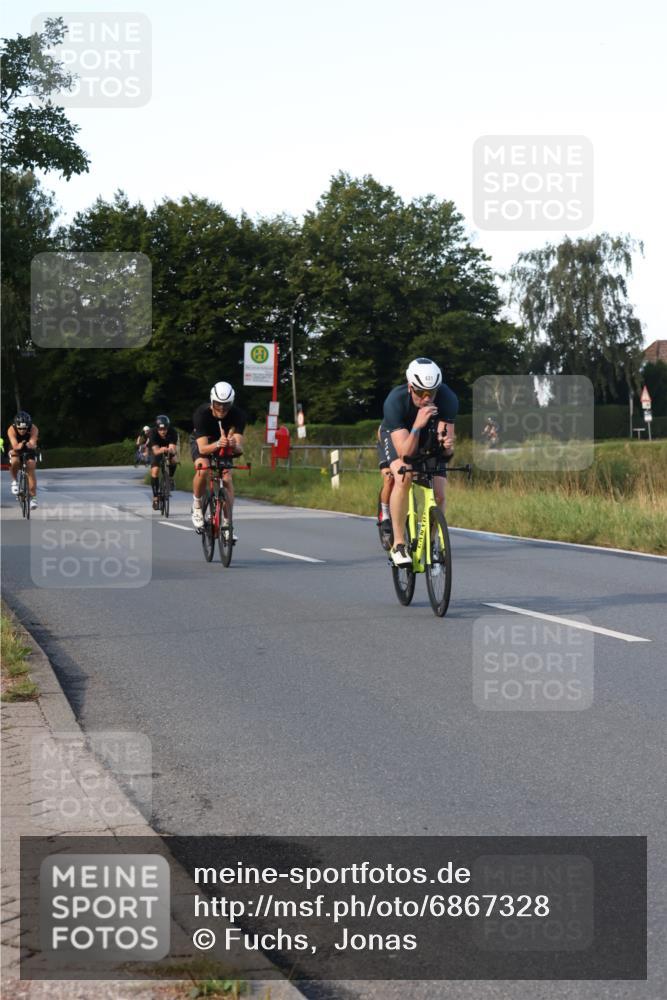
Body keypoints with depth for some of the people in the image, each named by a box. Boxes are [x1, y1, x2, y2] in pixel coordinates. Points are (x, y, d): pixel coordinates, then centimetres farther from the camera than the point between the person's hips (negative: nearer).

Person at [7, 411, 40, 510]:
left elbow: (33, 443, -45)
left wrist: (31, 445, -69)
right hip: (16, 449, -1)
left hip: (29, 450, 1)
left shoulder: (33, 429, -32)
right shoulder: (11, 430, -32)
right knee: (15, 462, -31)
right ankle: (14, 481, -3)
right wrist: (18, 446, -66)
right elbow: (14, 445, -43)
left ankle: (33, 497, -7)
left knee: (31, 468, -16)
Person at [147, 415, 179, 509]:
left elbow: (173, 449, -40)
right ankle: (155, 498, -9)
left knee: (173, 460, -29)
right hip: (156, 449, -1)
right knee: (155, 471, -18)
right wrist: (161, 450, -64)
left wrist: (170, 450, -64)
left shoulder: (172, 432, -32)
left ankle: (170, 478, 1)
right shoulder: (152, 433, -33)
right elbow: (156, 451, -41)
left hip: (169, 448, 1)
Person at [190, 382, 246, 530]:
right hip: (201, 441, -2)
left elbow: (239, 448, -37)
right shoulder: (201, 413, -35)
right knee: (203, 470, -30)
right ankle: (197, 507, -7)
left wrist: (233, 445, -61)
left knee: (227, 479, -16)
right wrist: (217, 444, -62)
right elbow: (202, 448, -41)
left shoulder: (238, 415, -31)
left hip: (224, 445, 2)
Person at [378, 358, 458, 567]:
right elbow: (405, 452, -41)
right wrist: (417, 426, -56)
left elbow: (447, 450, -31)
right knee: (403, 478, -32)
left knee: (439, 495, -11)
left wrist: (446, 444, -54)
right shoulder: (395, 401, -38)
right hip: (396, 437, -3)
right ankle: (398, 545, -23)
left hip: (428, 437, 3)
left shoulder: (447, 399, -32)